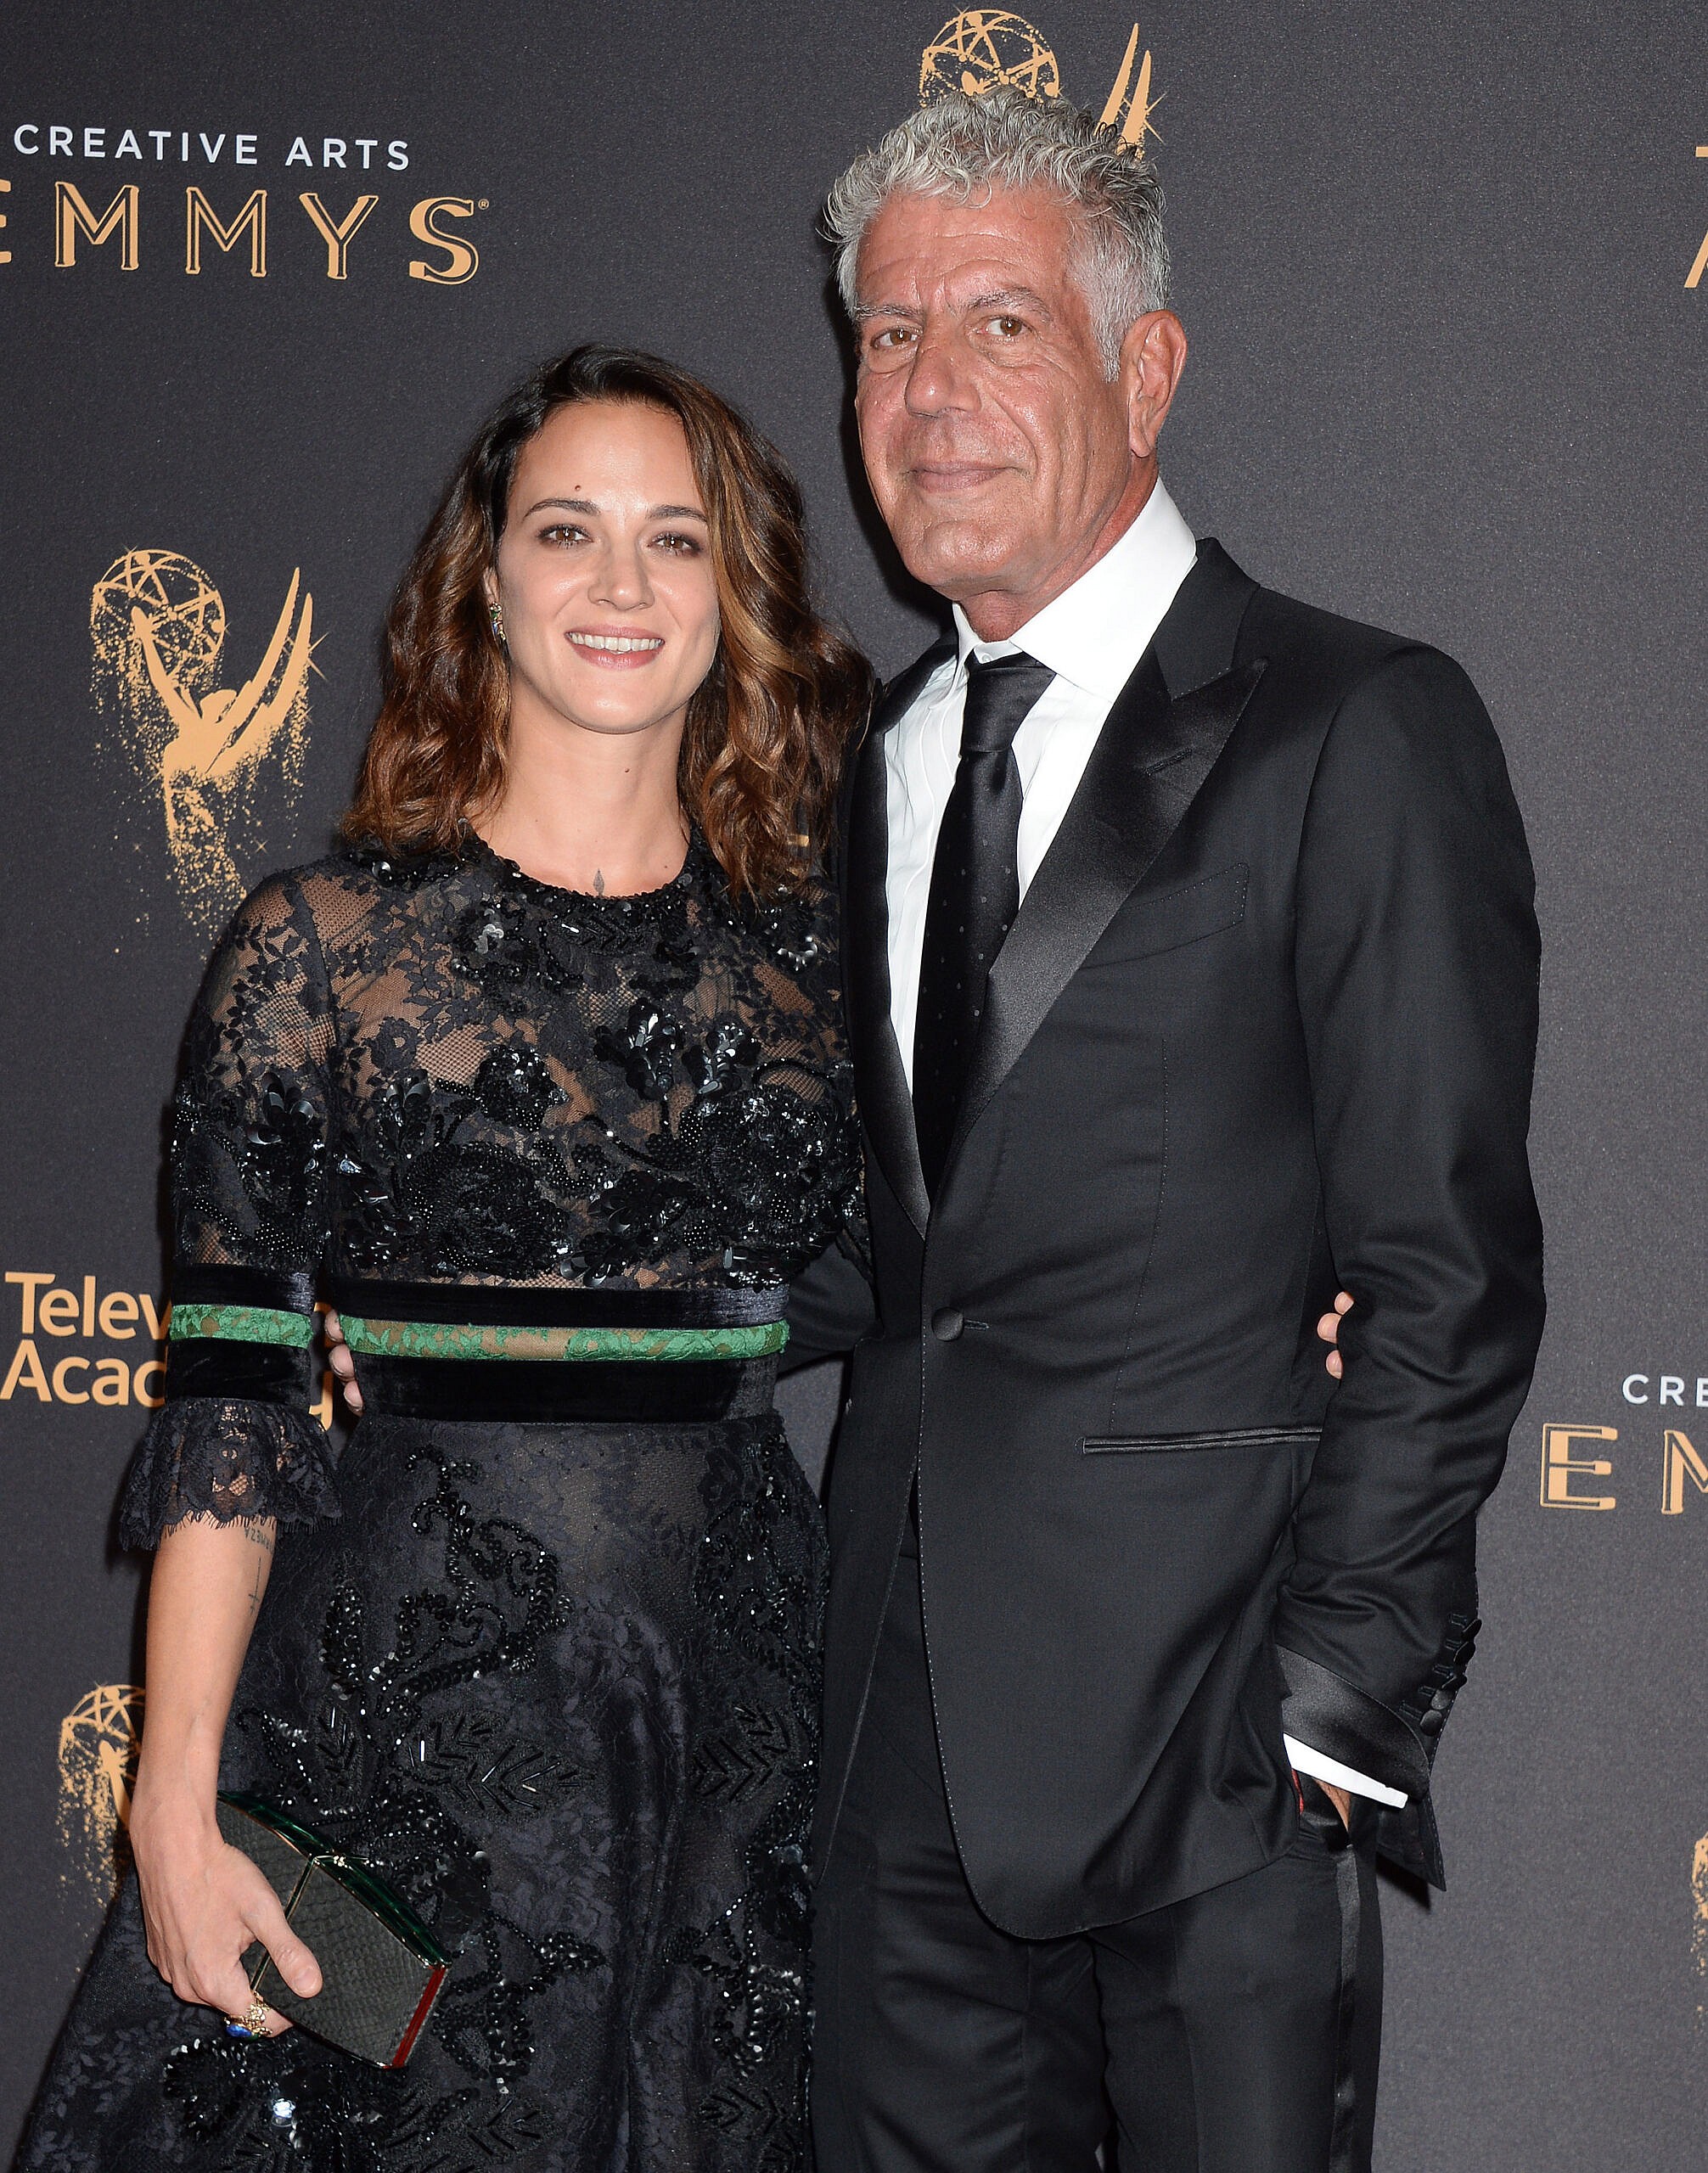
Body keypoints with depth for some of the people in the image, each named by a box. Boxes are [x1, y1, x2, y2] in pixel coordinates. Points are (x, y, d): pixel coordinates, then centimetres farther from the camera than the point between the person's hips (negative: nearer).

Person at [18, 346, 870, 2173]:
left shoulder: (815, 949, 6)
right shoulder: (321, 944, -3)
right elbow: (226, 1395, -5)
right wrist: (176, 1806, -9)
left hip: (745, 1692, 3)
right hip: (409, 1697, -3)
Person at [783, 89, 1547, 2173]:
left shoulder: (1355, 731, -6)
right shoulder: (879, 755, 14)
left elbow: (1447, 1275, -9)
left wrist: (1342, 1697, -13)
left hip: (1212, 1742, -5)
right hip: (907, 1727, 6)